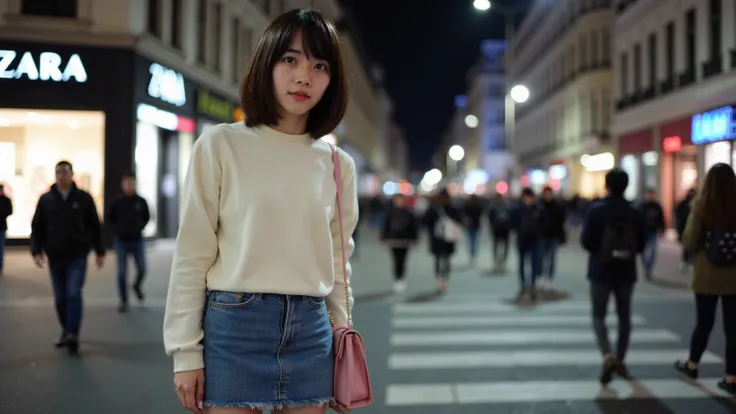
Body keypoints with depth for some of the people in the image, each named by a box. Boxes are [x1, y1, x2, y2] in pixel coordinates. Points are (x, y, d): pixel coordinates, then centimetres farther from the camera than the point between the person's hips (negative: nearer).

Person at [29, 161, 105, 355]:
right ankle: (66, 331, 27)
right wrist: (37, 250, -6)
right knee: (60, 298, 10)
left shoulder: (84, 198, 0)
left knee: (74, 293, -12)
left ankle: (73, 336, -8)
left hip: (77, 255, -2)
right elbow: (37, 227, 5)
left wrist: (100, 251, 4)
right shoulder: (46, 199, 3)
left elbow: (94, 226, 4)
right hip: (55, 256, 2)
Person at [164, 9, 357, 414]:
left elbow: (337, 261, 12)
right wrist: (185, 350, -6)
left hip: (311, 330, 3)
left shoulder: (337, 164, 6)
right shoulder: (220, 145, -4)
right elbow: (192, 254, -4)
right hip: (235, 324, -3)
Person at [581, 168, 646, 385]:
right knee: (624, 316, 16)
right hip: (626, 272, 2)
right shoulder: (635, 212, -4)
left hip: (601, 271, -2)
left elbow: (586, 241, -13)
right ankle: (620, 360, 22)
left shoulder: (596, 210, -10)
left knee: (598, 315, 6)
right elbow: (641, 245, -1)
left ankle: (608, 356, -15)